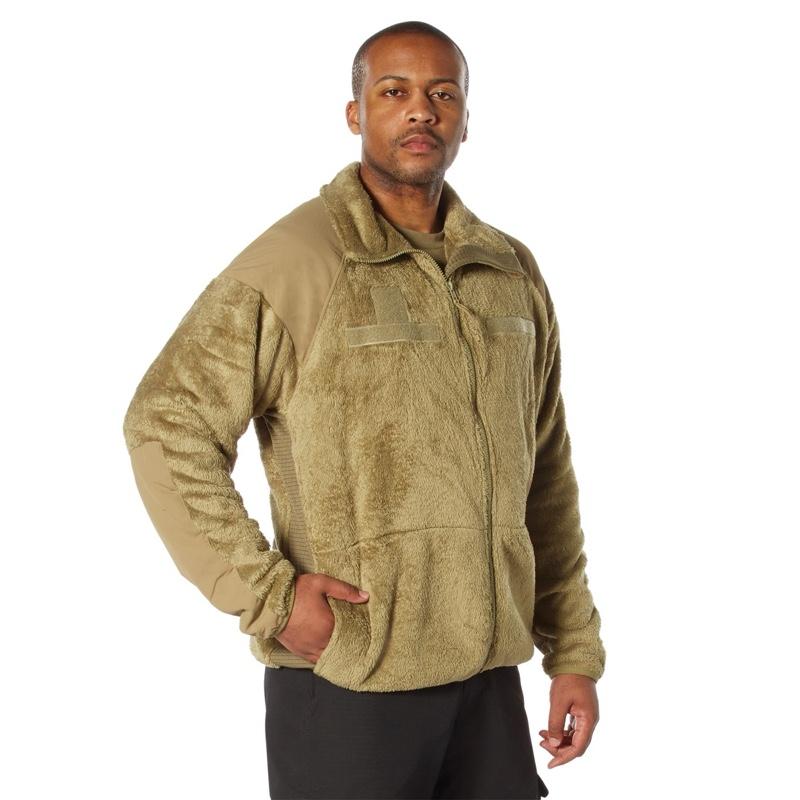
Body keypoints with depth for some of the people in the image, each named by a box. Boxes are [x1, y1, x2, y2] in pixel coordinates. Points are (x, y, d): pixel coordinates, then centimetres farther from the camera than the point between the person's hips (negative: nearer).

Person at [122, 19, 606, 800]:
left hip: (488, 672, 5)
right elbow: (165, 427, -11)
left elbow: (546, 477, 11)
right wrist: (265, 594, -16)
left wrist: (576, 653, 9)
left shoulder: (512, 272, 8)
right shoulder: (293, 261, -9)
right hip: (347, 677, -5)